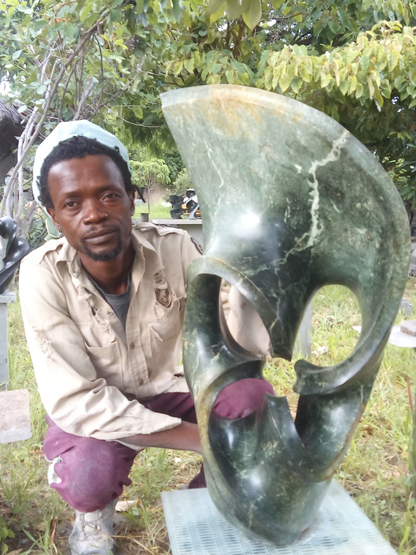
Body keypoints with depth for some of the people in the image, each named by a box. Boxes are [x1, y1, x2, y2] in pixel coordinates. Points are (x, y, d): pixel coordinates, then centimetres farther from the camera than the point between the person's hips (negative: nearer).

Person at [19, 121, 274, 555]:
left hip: (167, 389, 2)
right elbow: (72, 399, -29)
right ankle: (94, 511, 9)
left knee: (251, 395, -24)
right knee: (90, 475, -32)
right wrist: (205, 439, -33)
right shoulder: (42, 275, -26)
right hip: (92, 408, -1)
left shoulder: (175, 249, -22)